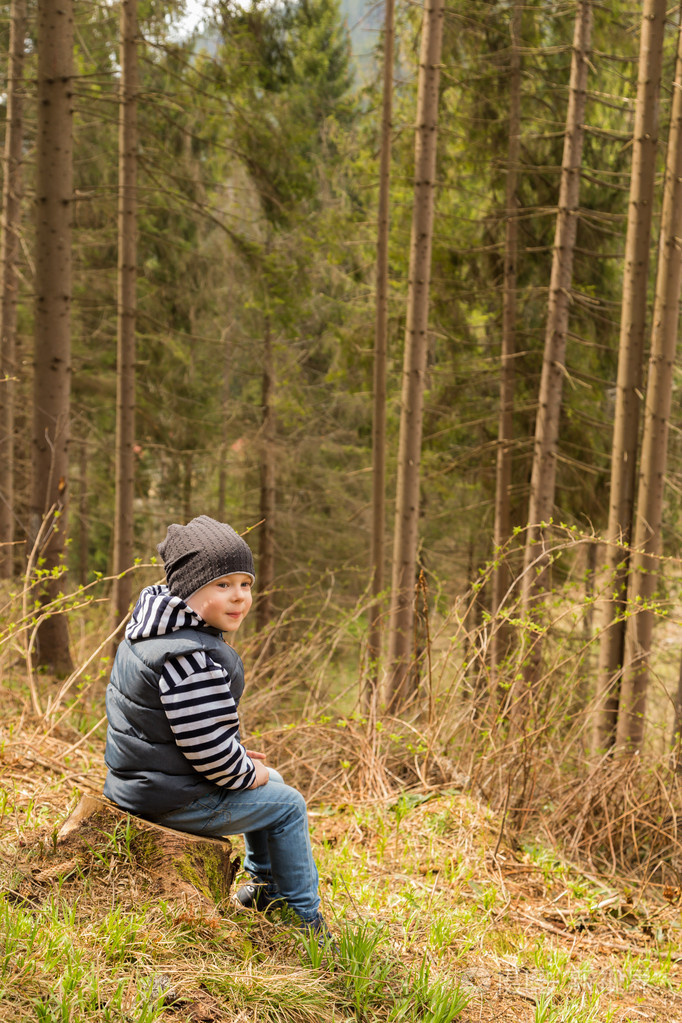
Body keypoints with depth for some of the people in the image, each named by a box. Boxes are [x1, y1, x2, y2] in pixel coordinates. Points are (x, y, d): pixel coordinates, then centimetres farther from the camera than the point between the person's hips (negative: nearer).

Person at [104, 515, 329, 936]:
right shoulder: (192, 657, -28)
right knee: (287, 804, 6)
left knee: (268, 781, 28)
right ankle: (306, 920, 18)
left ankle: (267, 882, 45)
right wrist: (249, 773, -8)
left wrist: (239, 758, 15)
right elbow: (210, 748, -27)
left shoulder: (158, 629, 6)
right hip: (176, 800, -10)